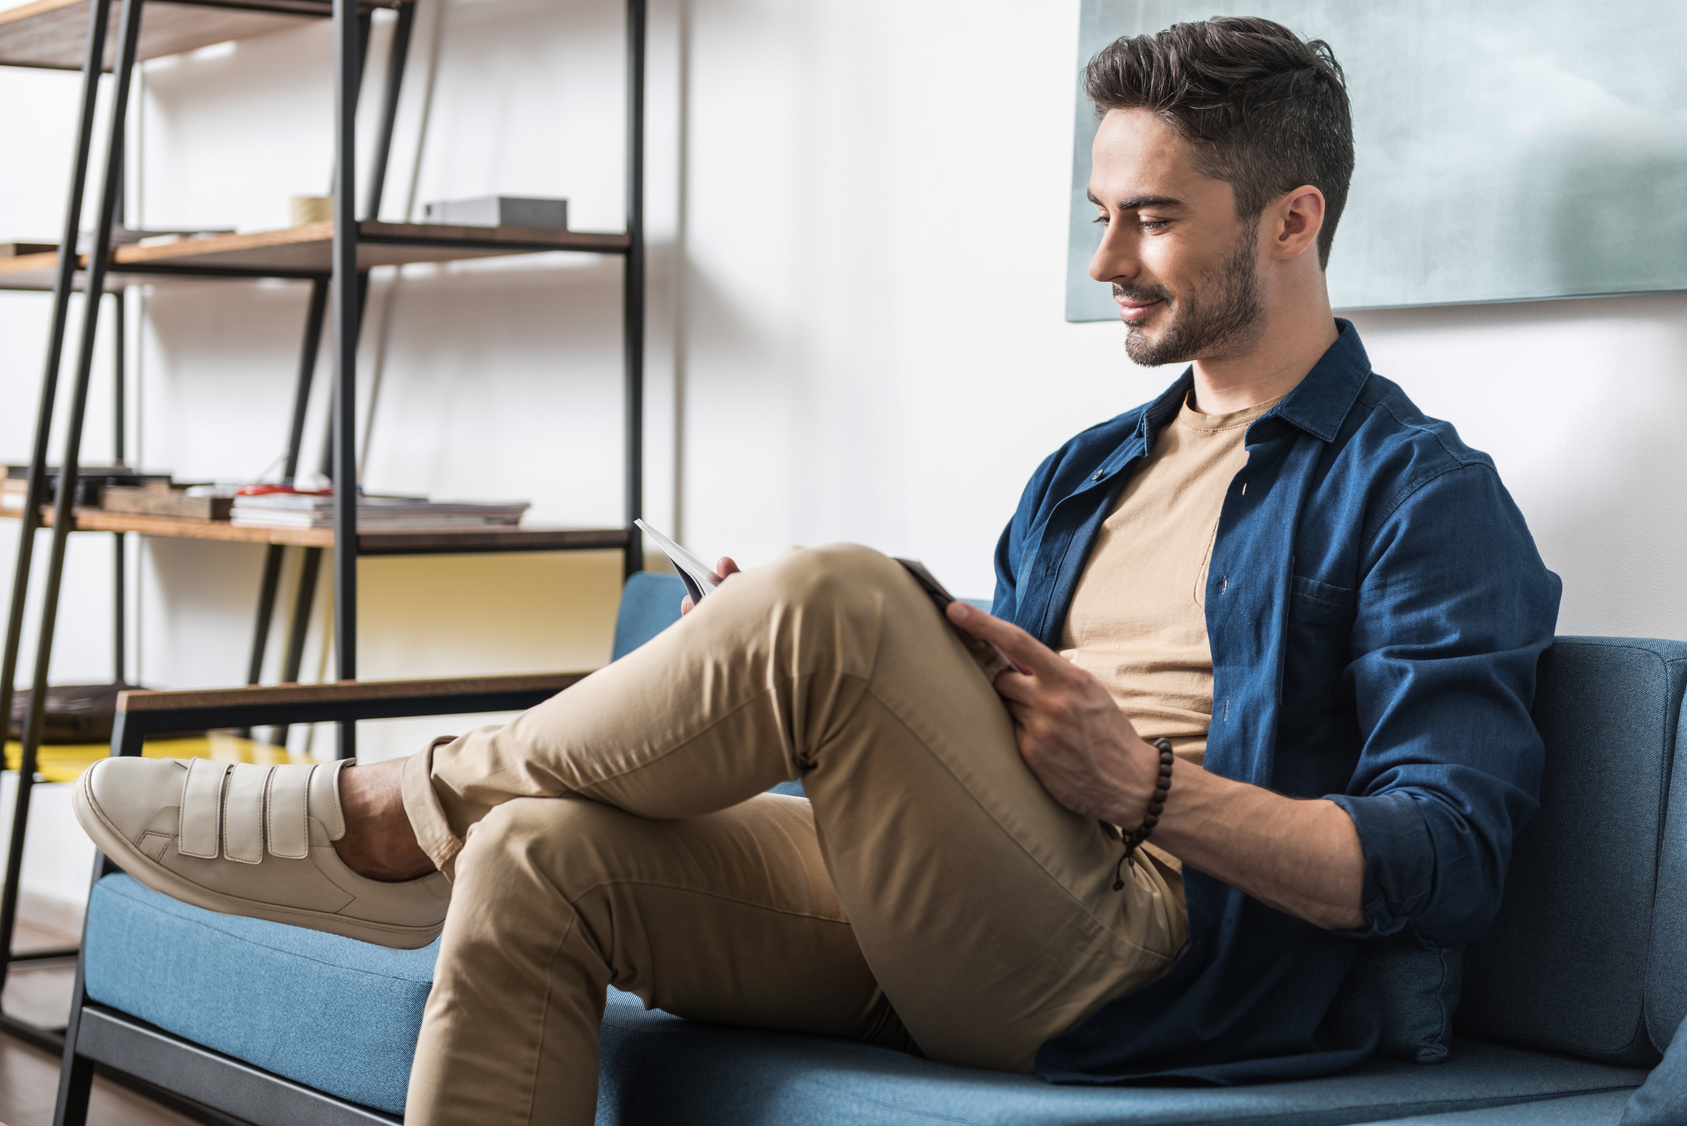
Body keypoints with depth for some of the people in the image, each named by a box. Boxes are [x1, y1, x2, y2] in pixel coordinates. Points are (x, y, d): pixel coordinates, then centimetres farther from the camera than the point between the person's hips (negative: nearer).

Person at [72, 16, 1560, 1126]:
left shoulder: (1420, 495, 1)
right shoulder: (1086, 475, 26)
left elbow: (1448, 861, -9)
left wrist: (1144, 783, -19)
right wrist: (768, 702, 6)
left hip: (1146, 961, -7)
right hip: (943, 946, 8)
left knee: (832, 599, -28)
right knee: (541, 854, -16)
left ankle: (389, 814, -8)